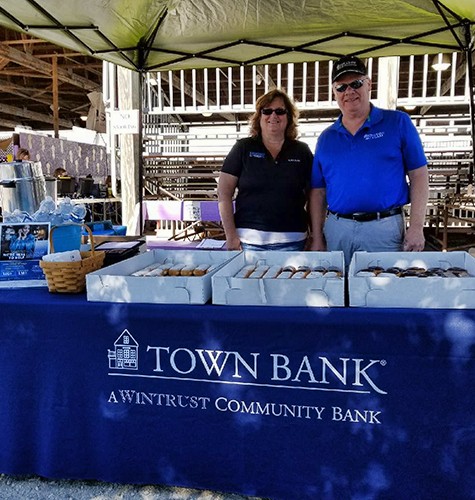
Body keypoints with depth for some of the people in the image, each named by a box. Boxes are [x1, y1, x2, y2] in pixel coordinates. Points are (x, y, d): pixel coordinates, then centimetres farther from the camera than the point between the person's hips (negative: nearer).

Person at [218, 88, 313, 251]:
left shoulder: (302, 151, 9)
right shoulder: (243, 148, 5)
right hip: (250, 239, -1)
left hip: (292, 241, 1)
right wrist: (231, 236, -7)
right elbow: (224, 192, 1)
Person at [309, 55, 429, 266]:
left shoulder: (398, 123, 3)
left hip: (385, 230, -2)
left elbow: (418, 175, 0)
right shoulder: (326, 138, 11)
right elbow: (318, 192, 11)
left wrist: (416, 227, -9)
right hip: (336, 230, 3)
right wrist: (317, 238, 4)